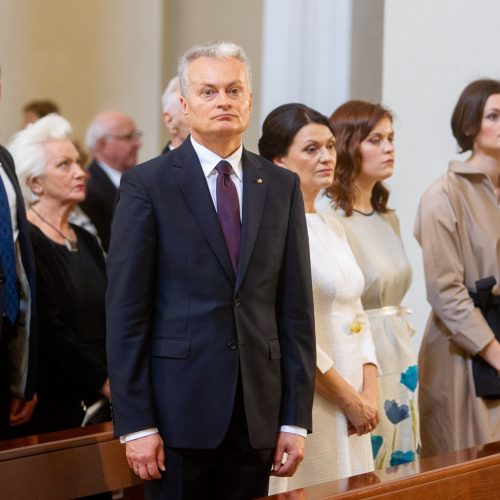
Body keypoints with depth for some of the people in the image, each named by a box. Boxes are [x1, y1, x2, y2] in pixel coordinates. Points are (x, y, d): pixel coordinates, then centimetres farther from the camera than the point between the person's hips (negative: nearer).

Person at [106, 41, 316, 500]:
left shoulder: (282, 187, 8)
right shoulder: (147, 185, -2)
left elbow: (295, 307, 7)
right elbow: (126, 310, -5)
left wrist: (296, 419, 2)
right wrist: (135, 423, -10)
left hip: (258, 410, 3)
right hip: (179, 408, -3)